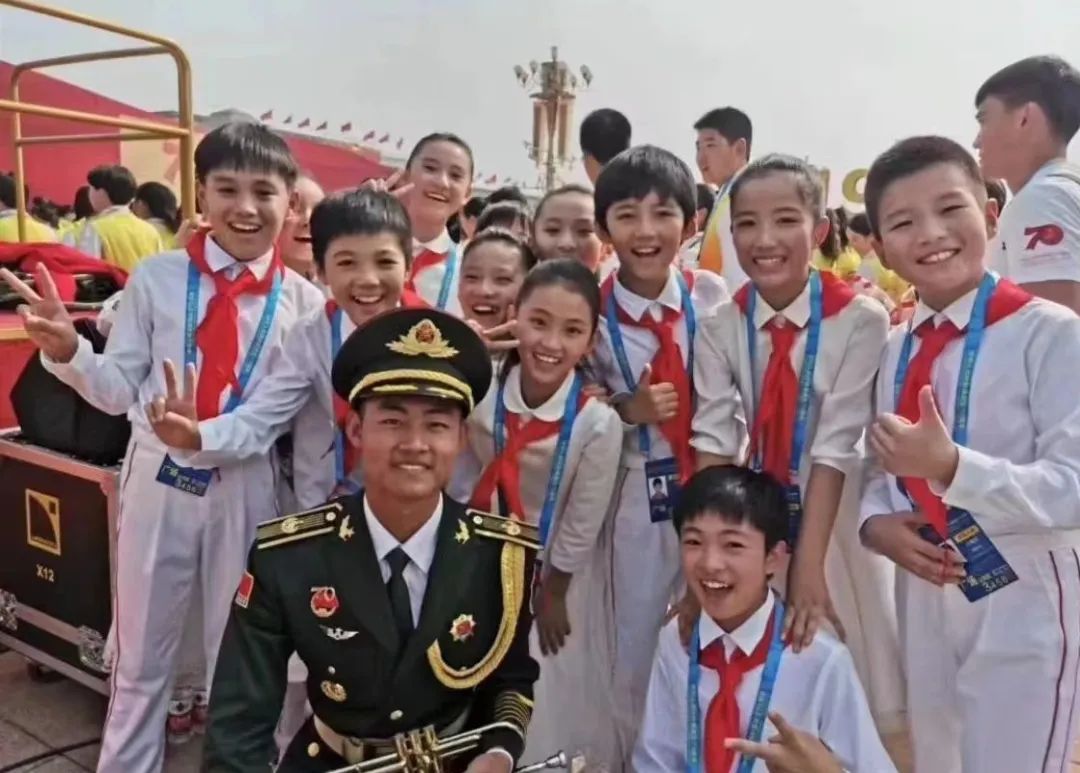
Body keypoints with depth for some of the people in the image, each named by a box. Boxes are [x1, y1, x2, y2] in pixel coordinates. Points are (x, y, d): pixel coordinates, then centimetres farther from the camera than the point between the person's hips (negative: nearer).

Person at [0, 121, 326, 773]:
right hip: (159, 480, 1)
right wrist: (68, 350, -15)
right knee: (140, 655, 19)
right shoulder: (157, 277, -2)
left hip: (246, 491, -1)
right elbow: (118, 390, 1)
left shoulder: (305, 302, -5)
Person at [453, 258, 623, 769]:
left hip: (561, 576, -3)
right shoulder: (480, 396, -19)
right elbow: (466, 484, -4)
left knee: (558, 705, 13)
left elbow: (580, 528, -15)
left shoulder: (599, 423, -28)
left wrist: (551, 593, -4)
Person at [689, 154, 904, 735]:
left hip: (834, 520, -2)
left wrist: (809, 567, -22)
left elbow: (835, 449, -20)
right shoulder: (718, 329, -7)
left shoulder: (860, 321, -17)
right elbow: (712, 442, -14)